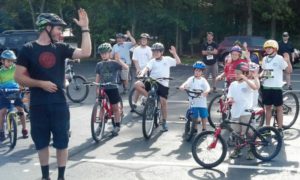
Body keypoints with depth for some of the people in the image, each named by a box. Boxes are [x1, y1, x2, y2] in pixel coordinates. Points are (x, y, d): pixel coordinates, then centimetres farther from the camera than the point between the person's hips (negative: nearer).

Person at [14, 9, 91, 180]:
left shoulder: (60, 48, 4)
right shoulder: (28, 49, -1)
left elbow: (86, 52, -9)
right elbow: (19, 77, -4)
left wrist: (85, 28, -12)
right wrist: (41, 83, -15)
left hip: (59, 103, 1)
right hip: (38, 105, -1)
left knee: (62, 142, 5)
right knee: (41, 143, 11)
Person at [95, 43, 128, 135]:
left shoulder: (114, 63, -4)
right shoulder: (99, 65, 5)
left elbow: (126, 67, -17)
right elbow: (97, 77, 6)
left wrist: (118, 60, -26)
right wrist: (97, 88, -2)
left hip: (112, 88, -3)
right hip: (102, 89, 3)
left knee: (115, 107, 4)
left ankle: (117, 126, 14)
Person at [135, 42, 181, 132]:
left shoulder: (167, 59, 8)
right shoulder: (152, 61, 4)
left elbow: (178, 62, 6)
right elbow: (146, 68, -12)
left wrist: (174, 53, -5)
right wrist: (142, 74, -32)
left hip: (163, 84, -1)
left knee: (163, 102, -7)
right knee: (137, 85, -21)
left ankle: (164, 122, 10)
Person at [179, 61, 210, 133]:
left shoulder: (203, 80, 3)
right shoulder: (191, 79, 0)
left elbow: (208, 87, -10)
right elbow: (186, 83, -18)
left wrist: (206, 91, -34)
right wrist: (182, 86, -41)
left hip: (202, 102, 1)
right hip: (193, 102, -1)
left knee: (204, 116, 6)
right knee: (195, 116, 6)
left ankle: (204, 129, 21)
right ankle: (195, 129, 21)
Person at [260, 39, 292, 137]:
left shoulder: (279, 58, -9)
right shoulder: (264, 59, 8)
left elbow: (289, 70, -12)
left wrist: (288, 61, -27)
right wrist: (260, 75, 3)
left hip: (276, 87, -5)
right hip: (266, 86, 5)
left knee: (278, 108, 3)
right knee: (267, 107, 12)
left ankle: (280, 129, 10)